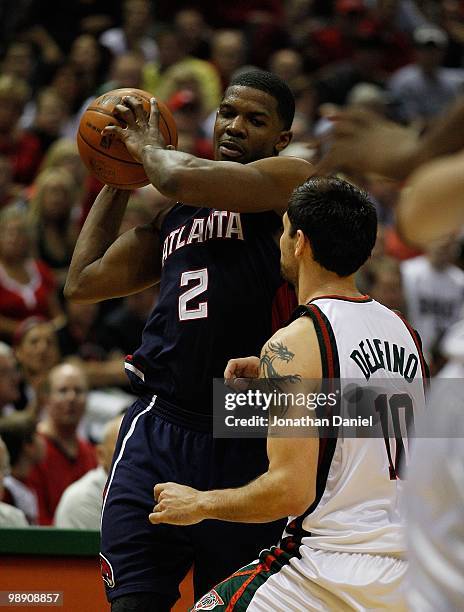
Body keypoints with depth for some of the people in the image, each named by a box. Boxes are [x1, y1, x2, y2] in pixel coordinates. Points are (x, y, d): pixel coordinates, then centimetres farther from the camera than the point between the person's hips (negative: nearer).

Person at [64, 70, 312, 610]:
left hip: (246, 449, -4)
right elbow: (82, 282, 27)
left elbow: (182, 179, -18)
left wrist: (148, 149, 4)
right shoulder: (173, 215, 19)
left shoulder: (289, 180, 0)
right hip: (160, 430, 4)